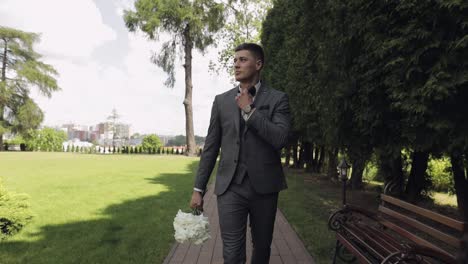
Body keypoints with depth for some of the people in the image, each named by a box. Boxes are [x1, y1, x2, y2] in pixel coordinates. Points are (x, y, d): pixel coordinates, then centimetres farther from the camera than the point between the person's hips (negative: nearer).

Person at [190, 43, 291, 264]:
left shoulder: (277, 99, 1)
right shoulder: (222, 100, 8)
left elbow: (280, 139, -15)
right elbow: (211, 146, 8)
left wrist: (249, 110, -13)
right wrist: (198, 189, 6)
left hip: (264, 186, 0)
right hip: (230, 187, 1)